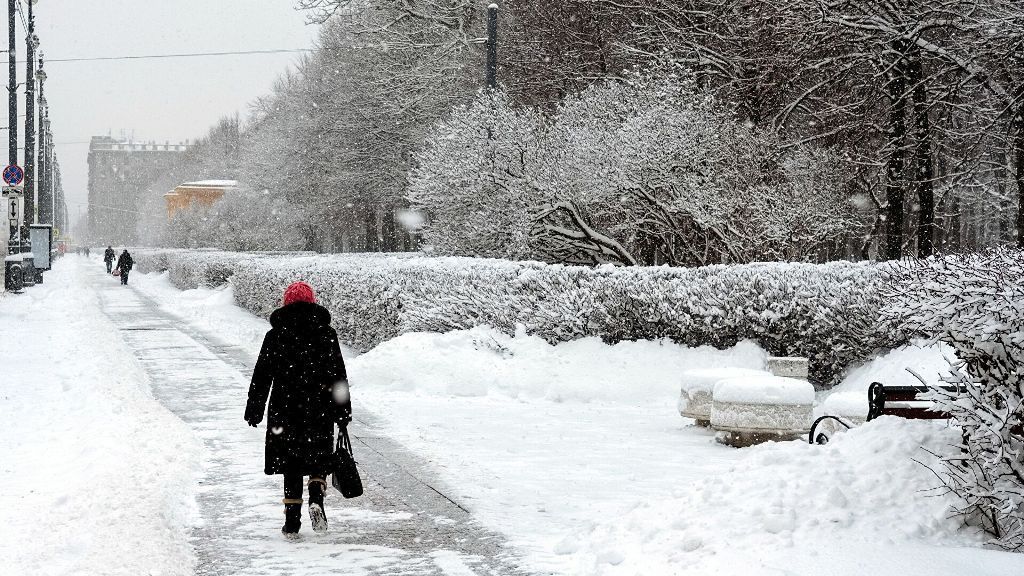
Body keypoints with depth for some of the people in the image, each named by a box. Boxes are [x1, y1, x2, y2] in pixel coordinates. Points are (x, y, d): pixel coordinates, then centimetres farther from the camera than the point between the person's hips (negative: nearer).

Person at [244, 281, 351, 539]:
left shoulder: (275, 335, 0)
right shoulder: (326, 333, 1)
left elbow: (261, 376, 2)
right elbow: (339, 375, 1)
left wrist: (254, 409, 9)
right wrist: (343, 411, 7)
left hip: (285, 411, 0)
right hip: (320, 411, 0)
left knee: (291, 465, 8)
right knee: (319, 459, 14)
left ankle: (292, 522, 4)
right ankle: (316, 500, -12)